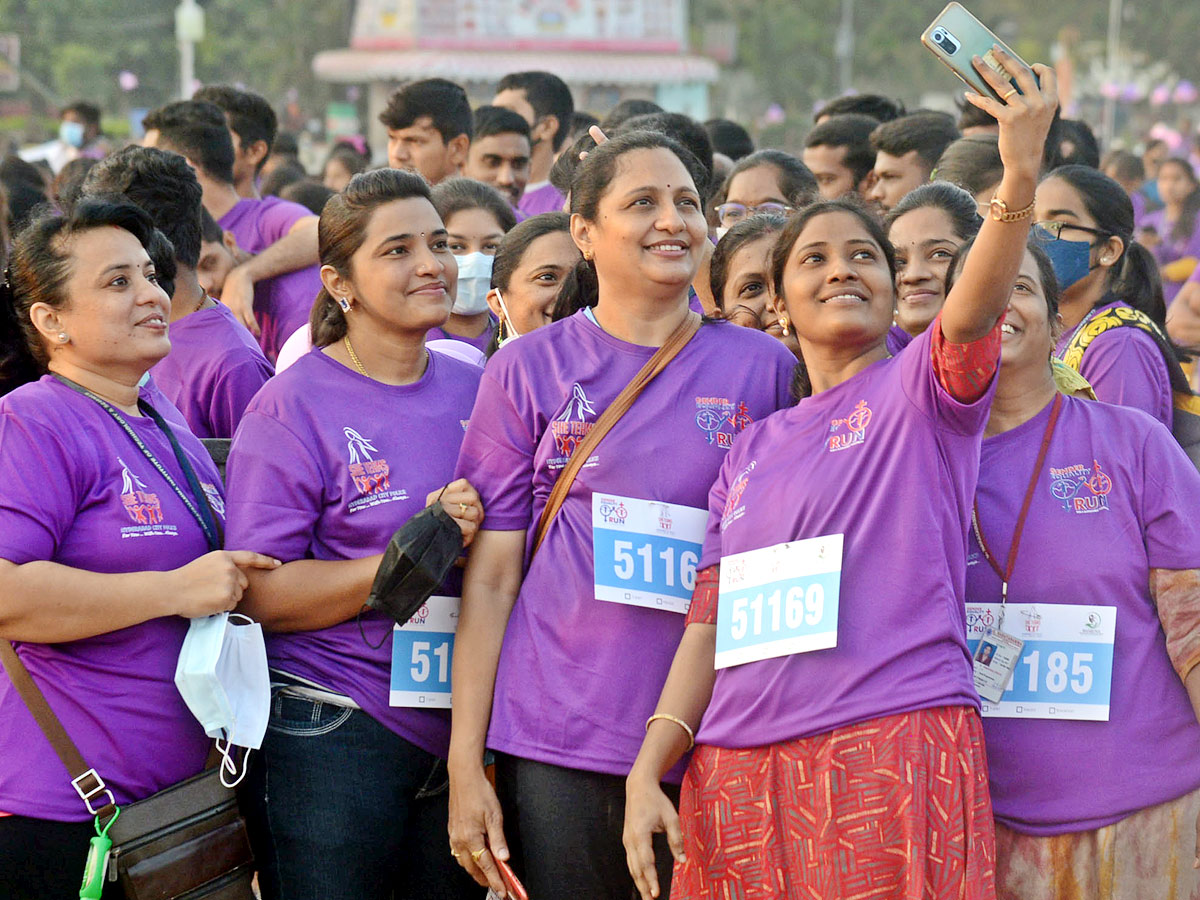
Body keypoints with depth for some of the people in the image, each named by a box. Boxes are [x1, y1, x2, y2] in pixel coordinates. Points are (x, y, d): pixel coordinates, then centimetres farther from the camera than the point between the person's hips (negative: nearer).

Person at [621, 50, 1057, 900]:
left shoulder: (924, 386, 5)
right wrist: (647, 771, 6)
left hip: (895, 743, -5)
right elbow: (709, 622, 16)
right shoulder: (750, 452, 19)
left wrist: (1020, 176, -36)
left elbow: (972, 312, -18)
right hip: (739, 768, 5)